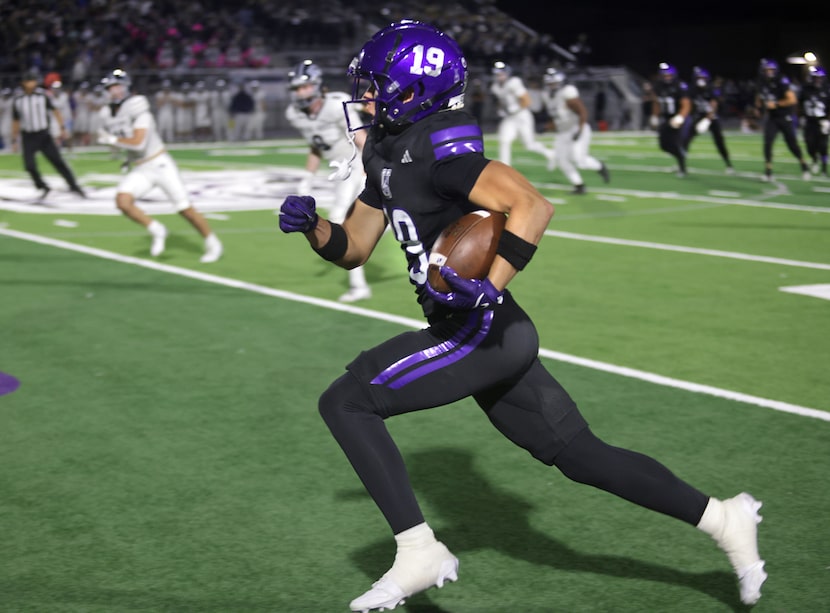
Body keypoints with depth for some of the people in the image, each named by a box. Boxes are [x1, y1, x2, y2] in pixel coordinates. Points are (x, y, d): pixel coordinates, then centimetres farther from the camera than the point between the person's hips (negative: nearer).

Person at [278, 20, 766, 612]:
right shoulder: (387, 153, 14)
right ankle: (722, 518, 21)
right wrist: (311, 224, 2)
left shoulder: (437, 148, -16)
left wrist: (488, 290, -33)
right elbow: (353, 249, 20)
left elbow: (532, 206, -28)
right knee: (579, 454, 14)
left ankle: (419, 552, -5)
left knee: (345, 402, -8)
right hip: (494, 338, 10)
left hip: (481, 331, -10)